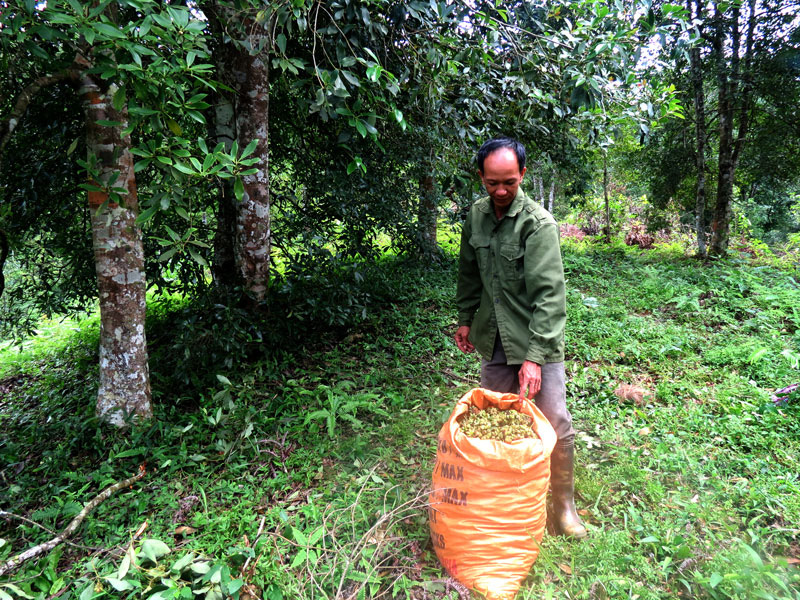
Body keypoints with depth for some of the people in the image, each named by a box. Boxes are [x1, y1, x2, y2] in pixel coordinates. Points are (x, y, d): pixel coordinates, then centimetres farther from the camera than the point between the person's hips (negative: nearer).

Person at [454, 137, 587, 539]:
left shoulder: (538, 223, -17)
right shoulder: (476, 216, 3)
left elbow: (549, 294, -23)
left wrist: (534, 357, -27)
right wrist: (465, 319, 15)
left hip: (536, 343, -5)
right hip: (493, 340, 5)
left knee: (555, 426, 1)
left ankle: (563, 506, 23)